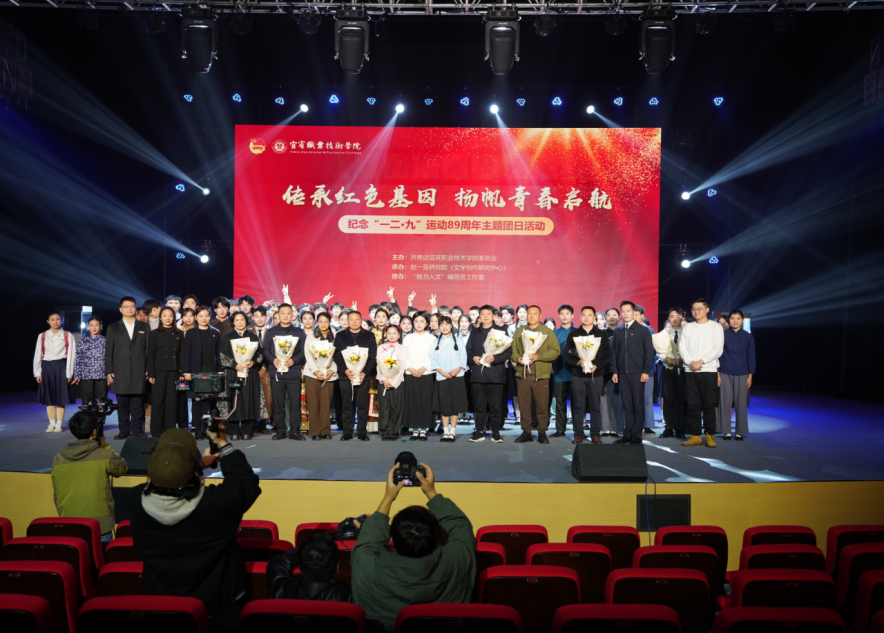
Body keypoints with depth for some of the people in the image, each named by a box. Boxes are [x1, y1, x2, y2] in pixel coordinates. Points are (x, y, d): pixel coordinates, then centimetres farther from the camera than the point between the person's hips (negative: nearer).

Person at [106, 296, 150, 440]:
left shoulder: (144, 327, 13)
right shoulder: (113, 328, 12)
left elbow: (149, 350, 8)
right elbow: (108, 351, 8)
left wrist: (148, 370, 0)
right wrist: (109, 372, 0)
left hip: (139, 373, 0)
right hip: (120, 373, 0)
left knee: (138, 404, 0)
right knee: (123, 404, 2)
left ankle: (137, 431, 5)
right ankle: (124, 431, 10)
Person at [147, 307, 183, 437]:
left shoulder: (179, 334, 11)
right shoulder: (154, 334, 5)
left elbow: (181, 354, 9)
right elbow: (150, 355, 1)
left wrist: (182, 373, 1)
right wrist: (151, 374, -6)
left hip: (174, 372, 2)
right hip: (159, 371, -2)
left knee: (172, 402, 1)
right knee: (158, 402, -1)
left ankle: (170, 432, 8)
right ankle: (157, 432, 7)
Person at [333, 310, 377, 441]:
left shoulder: (369, 336, 8)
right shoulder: (340, 336, 10)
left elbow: (373, 356, 2)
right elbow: (337, 356, 3)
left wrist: (365, 372, -11)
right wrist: (345, 370, -13)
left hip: (363, 376, 0)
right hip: (345, 375, 1)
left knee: (362, 405, 1)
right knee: (347, 405, 2)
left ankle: (362, 432, 7)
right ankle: (347, 432, 9)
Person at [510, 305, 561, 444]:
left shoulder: (548, 332, 7)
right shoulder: (519, 332, 15)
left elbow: (556, 351, -1)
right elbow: (513, 349, 12)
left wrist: (538, 356, -13)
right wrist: (517, 358, -10)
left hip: (541, 375, -2)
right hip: (522, 374, 2)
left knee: (542, 406, -1)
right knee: (524, 405, 3)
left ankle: (542, 433, 11)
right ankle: (526, 432, 13)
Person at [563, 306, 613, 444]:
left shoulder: (601, 334, 9)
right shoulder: (573, 334, 10)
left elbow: (607, 354, 3)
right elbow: (565, 353, 5)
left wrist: (596, 365, -12)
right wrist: (578, 362, -12)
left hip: (596, 374, 0)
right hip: (578, 374, 0)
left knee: (595, 405, 1)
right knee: (578, 405, 1)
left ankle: (595, 434, 9)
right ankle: (578, 433, 7)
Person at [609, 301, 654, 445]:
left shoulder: (643, 330, 2)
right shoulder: (618, 331, 12)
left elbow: (649, 352, -2)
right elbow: (614, 352, 12)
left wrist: (646, 371, -8)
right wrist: (614, 371, 4)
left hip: (637, 373, -3)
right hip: (622, 373, 3)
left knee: (638, 405, 0)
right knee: (627, 405, 5)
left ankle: (636, 435, 6)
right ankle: (627, 434, 10)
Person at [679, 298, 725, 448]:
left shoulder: (716, 327, 4)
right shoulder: (688, 327, 14)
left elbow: (718, 349, -5)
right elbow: (682, 347, 7)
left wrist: (701, 362, -13)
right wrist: (690, 362, -10)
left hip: (709, 370, -3)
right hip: (690, 371, 3)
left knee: (709, 404, -2)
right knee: (692, 405, 2)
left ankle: (710, 435, 8)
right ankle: (695, 436, 8)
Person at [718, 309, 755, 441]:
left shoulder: (748, 337, 3)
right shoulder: (723, 335, 1)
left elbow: (751, 357, 5)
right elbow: (718, 355, 4)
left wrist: (750, 376, 0)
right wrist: (718, 374, 0)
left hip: (742, 375, 0)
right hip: (725, 374, 0)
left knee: (741, 403, 2)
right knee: (725, 403, 1)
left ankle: (740, 431, 12)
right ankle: (726, 431, 11)